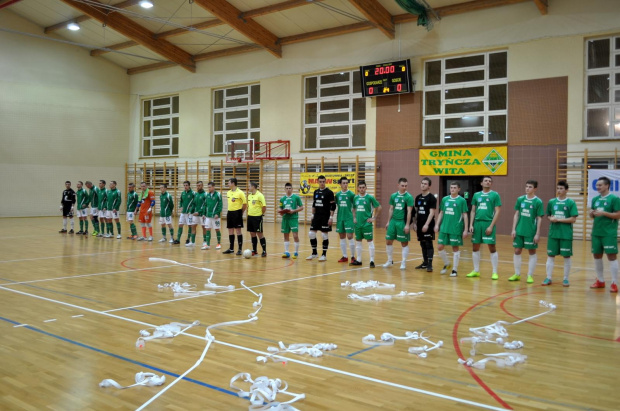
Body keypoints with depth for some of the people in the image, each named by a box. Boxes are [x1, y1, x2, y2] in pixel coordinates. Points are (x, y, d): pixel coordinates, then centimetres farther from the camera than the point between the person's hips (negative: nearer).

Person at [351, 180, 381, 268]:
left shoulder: (370, 197, -7)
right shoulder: (355, 198, 7)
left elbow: (379, 207, -3)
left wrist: (374, 218, -5)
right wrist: (354, 218, 10)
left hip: (367, 223, -5)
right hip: (357, 223, 5)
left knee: (370, 241, -3)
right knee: (358, 241, 11)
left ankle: (372, 261, 1)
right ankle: (358, 260, 21)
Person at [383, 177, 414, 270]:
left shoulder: (409, 197, -6)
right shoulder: (393, 196, 8)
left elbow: (409, 211, -10)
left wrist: (407, 225, -15)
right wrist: (388, 222, 12)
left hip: (402, 222, -5)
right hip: (393, 221, 5)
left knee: (404, 243, 2)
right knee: (388, 241, 7)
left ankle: (403, 262, 12)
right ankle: (390, 260, 23)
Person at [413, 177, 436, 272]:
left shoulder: (431, 198, -8)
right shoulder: (418, 197, 12)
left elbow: (432, 212, -14)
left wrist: (427, 224, -21)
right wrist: (414, 223, 12)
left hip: (428, 225, -6)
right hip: (420, 225, 6)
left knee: (428, 244, -6)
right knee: (422, 244, 12)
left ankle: (430, 264, -5)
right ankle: (425, 262, 20)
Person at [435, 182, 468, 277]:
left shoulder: (462, 200, -3)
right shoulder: (445, 199, 9)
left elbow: (465, 215, -2)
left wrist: (465, 229, -6)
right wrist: (437, 225, 7)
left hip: (456, 229, -4)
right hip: (444, 228, 4)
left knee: (455, 248, 2)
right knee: (440, 247, 4)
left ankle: (455, 270, 13)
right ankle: (447, 264, 27)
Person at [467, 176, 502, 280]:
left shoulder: (495, 195, -1)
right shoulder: (476, 195, 11)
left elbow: (497, 212, -5)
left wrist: (491, 226, -12)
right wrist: (471, 224, 4)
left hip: (488, 223, -4)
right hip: (477, 223, 5)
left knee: (492, 248, -4)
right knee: (475, 247, 8)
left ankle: (494, 272, 5)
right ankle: (476, 271, 20)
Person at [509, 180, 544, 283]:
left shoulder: (538, 202, -6)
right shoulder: (520, 199, 4)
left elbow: (539, 219, -5)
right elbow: (516, 215, 8)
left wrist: (537, 234, -9)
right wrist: (513, 229, 3)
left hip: (531, 232, -4)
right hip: (519, 231, 4)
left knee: (532, 252, 6)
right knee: (517, 251, 8)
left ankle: (530, 276, 14)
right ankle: (517, 274, 21)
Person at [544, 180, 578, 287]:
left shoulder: (570, 203, -5)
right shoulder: (551, 202, 6)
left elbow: (573, 219, -9)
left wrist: (558, 219, -14)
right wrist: (551, 218, -6)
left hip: (566, 234, -3)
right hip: (553, 233, 3)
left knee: (566, 256, 5)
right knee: (550, 255, 5)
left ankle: (566, 279, 16)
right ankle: (548, 278, 13)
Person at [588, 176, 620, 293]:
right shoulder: (595, 199, 12)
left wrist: (604, 213, -19)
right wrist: (591, 213, -4)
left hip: (609, 233, -6)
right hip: (596, 232, 6)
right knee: (597, 256, 11)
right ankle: (600, 281, 23)